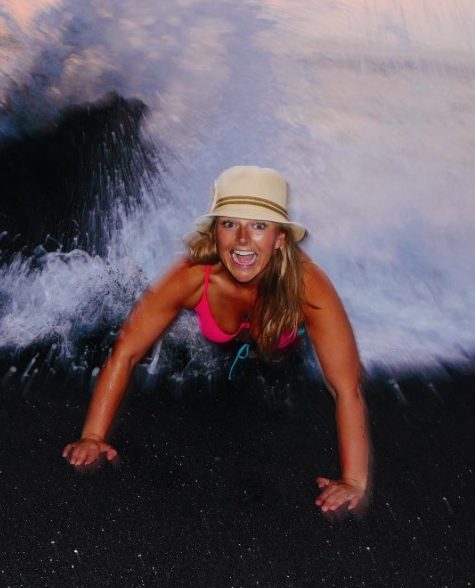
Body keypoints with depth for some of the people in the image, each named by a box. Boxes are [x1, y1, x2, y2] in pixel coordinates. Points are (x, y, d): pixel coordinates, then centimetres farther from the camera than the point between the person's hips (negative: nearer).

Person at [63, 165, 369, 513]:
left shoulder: (307, 286, -44)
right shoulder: (192, 278, -41)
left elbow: (348, 390, -45)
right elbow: (124, 355, -35)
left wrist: (354, 482, -50)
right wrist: (93, 437, -38)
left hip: (286, 353, 0)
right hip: (217, 348, 1)